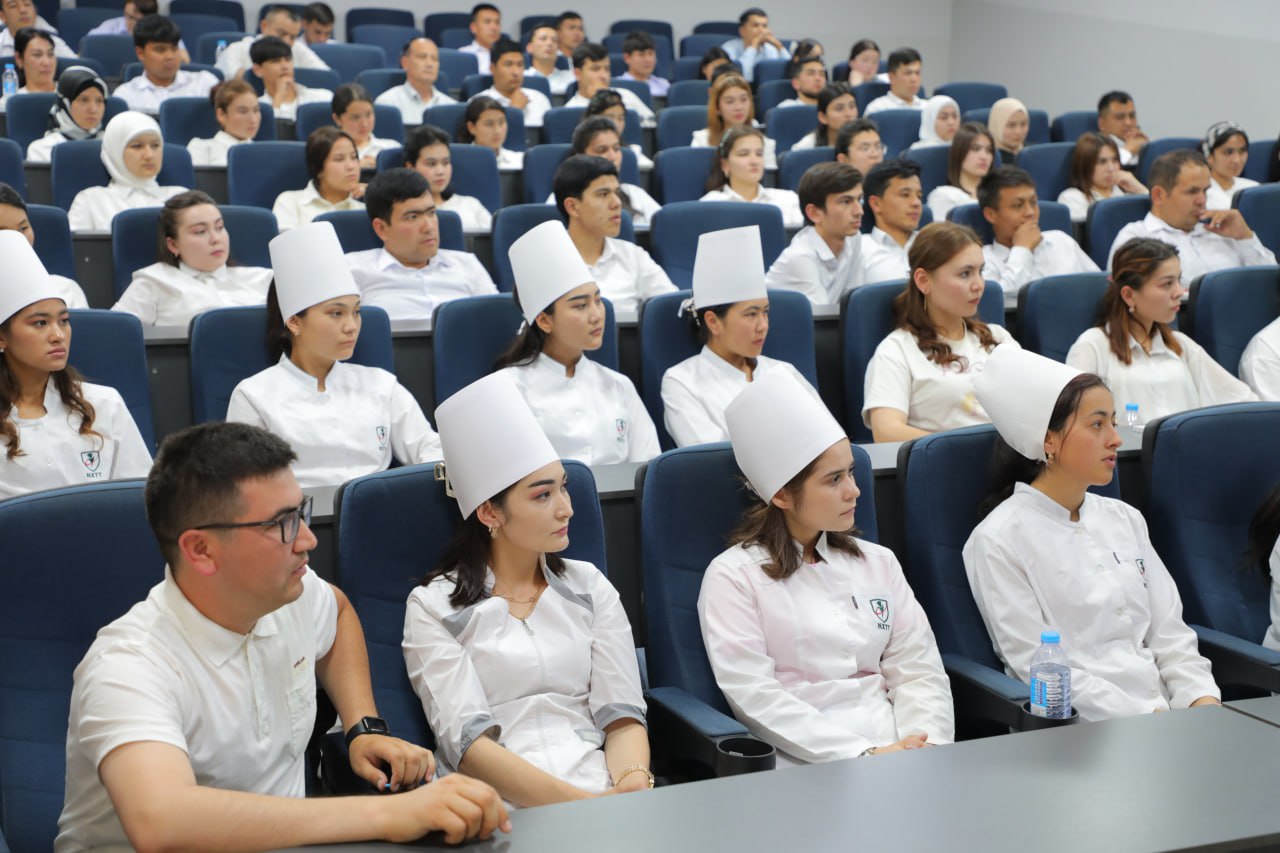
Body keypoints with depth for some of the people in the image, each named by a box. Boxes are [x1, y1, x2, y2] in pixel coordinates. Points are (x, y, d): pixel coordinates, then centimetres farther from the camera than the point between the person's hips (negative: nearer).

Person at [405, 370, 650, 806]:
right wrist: (579, 803, -22)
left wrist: (633, 784, -16)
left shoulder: (590, 586, 16)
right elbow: (466, 740, -8)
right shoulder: (433, 605, 4)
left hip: (600, 784, 4)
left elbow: (623, 716, 8)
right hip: (498, 803, -3)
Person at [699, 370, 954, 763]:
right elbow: (755, 697, -9)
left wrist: (926, 746, -11)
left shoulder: (878, 562, 17)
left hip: (895, 751, 5)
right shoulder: (733, 576, 1)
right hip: (803, 765, -5)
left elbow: (919, 671, 10)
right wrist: (863, 755, -17)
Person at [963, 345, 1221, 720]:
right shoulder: (998, 540, -4)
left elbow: (1169, 632, 14)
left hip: (1166, 708, 6)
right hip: (1080, 726, -6)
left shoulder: (1125, 519, 16)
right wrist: (1143, 717, -16)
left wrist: (1203, 700, -5)